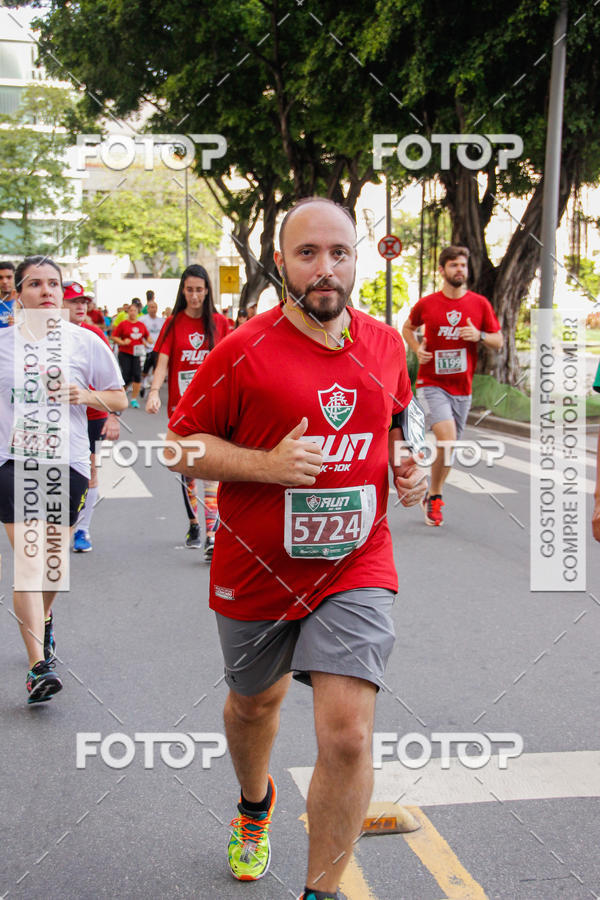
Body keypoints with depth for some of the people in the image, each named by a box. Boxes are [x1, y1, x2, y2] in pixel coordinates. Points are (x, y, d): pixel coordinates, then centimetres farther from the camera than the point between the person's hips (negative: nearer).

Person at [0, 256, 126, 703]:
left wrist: (85, 395, -10)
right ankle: (39, 665, -13)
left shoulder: (85, 342, 1)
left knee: (54, 557, 13)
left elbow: (120, 399, 7)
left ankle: (44, 618, 45)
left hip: (67, 462, 1)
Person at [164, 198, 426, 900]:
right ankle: (255, 804, 57)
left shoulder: (385, 344, 1)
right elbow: (183, 445, -7)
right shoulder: (242, 352, -12)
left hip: (355, 566, 1)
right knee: (254, 702, 23)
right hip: (256, 572, -1)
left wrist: (407, 468, -2)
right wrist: (267, 464, -22)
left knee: (348, 735, -12)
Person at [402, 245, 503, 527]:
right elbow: (407, 328, 17)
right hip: (432, 384, -3)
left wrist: (479, 336, -14)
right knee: (447, 437, -23)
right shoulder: (426, 304, -2)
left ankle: (433, 497, 32)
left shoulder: (480, 304, 2)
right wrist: (417, 349, -2)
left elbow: (498, 342, 7)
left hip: (462, 387, 3)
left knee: (448, 445, 11)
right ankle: (435, 497, -4)